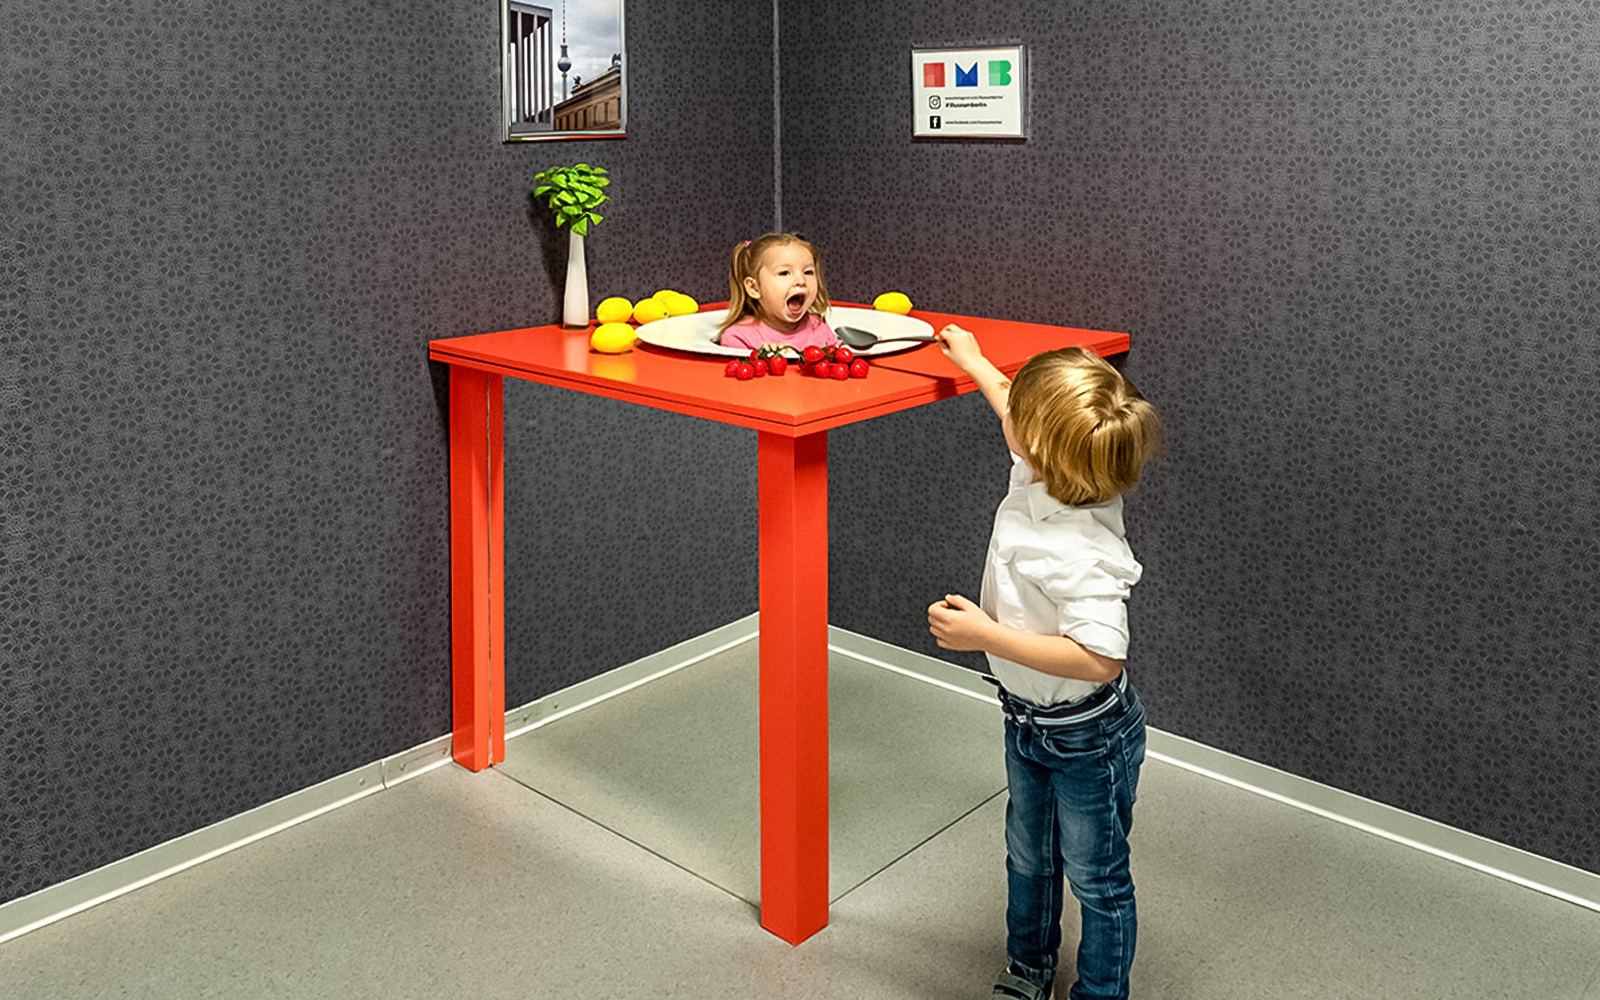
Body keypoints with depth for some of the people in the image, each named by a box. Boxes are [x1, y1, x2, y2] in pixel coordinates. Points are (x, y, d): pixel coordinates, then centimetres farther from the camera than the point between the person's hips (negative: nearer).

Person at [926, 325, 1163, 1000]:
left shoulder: (1082, 553, -38)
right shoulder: (1042, 476, -12)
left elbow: (1099, 660, -42)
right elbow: (1027, 423, 11)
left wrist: (985, 634, -37)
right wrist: (973, 363, 24)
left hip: (1087, 740, -9)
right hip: (1028, 721, 9)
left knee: (1094, 875, 15)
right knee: (1028, 856, 27)